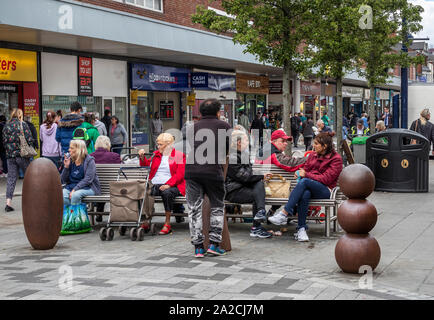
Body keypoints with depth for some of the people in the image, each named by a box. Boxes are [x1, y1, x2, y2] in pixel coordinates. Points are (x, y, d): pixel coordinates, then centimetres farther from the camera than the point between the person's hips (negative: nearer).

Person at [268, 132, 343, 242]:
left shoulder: (336, 159, -2)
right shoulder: (313, 155, 17)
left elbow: (326, 179, -10)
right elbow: (305, 169, 20)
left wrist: (306, 175, -11)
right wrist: (300, 173, -5)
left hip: (325, 191, -4)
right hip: (309, 188, 4)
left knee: (304, 181, -35)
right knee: (305, 194, -36)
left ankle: (284, 213, -38)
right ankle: (301, 229, -36)